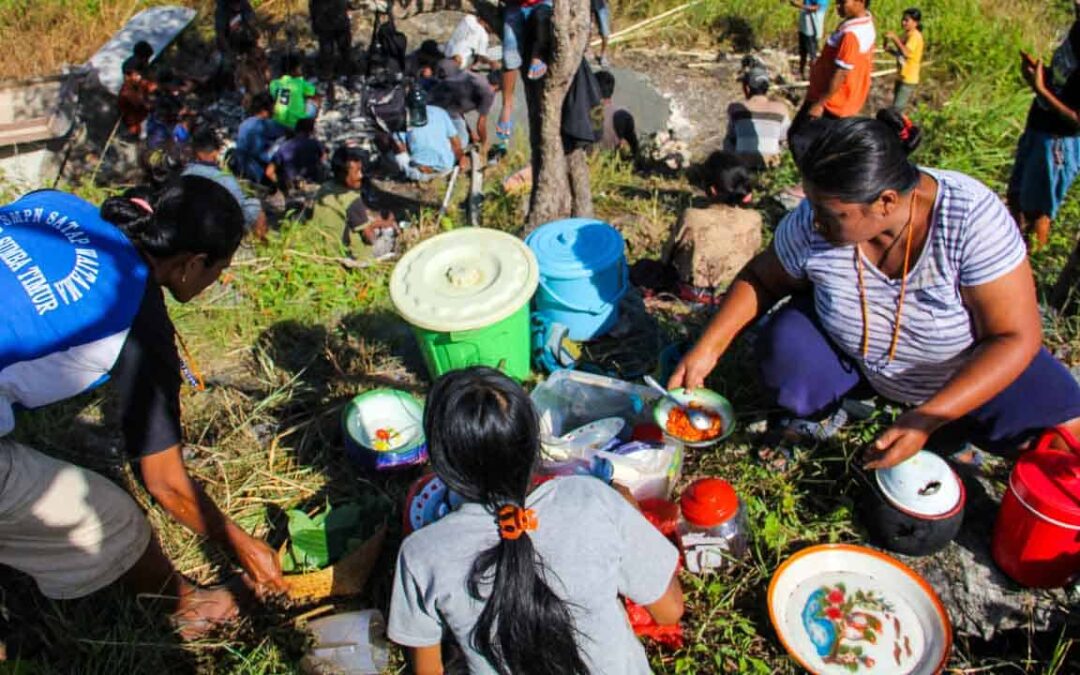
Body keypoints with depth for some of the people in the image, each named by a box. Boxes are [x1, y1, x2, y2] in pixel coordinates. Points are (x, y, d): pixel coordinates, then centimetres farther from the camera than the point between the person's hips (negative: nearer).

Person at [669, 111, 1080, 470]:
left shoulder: (971, 218, -31)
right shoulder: (812, 223, -25)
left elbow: (1016, 337, -27)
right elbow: (761, 279, -7)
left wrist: (927, 418, -36)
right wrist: (708, 348, -18)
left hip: (966, 369, -1)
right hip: (857, 360, 1)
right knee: (784, 350, -26)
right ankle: (833, 405, 7)